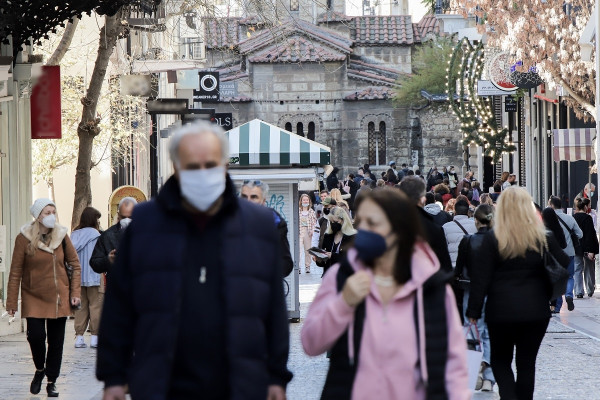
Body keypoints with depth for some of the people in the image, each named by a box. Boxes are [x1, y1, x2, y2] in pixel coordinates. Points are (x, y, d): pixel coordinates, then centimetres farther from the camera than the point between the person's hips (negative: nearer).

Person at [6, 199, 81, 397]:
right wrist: (12, 302, -5)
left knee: (56, 341, 4)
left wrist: (75, 293, 0)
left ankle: (51, 382, 17)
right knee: (36, 336, -15)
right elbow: (15, 272, -4)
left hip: (59, 298, 2)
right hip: (33, 298, -2)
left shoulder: (61, 236, 1)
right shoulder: (24, 239, -6)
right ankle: (40, 370, 14)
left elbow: (75, 265, 9)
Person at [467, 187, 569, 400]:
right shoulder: (544, 238, -3)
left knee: (500, 360, 13)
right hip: (536, 311, 1)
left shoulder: (492, 239, -7)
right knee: (527, 362, 11)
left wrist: (474, 311, -2)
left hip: (501, 310, -1)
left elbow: (480, 278, -7)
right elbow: (565, 267, 4)